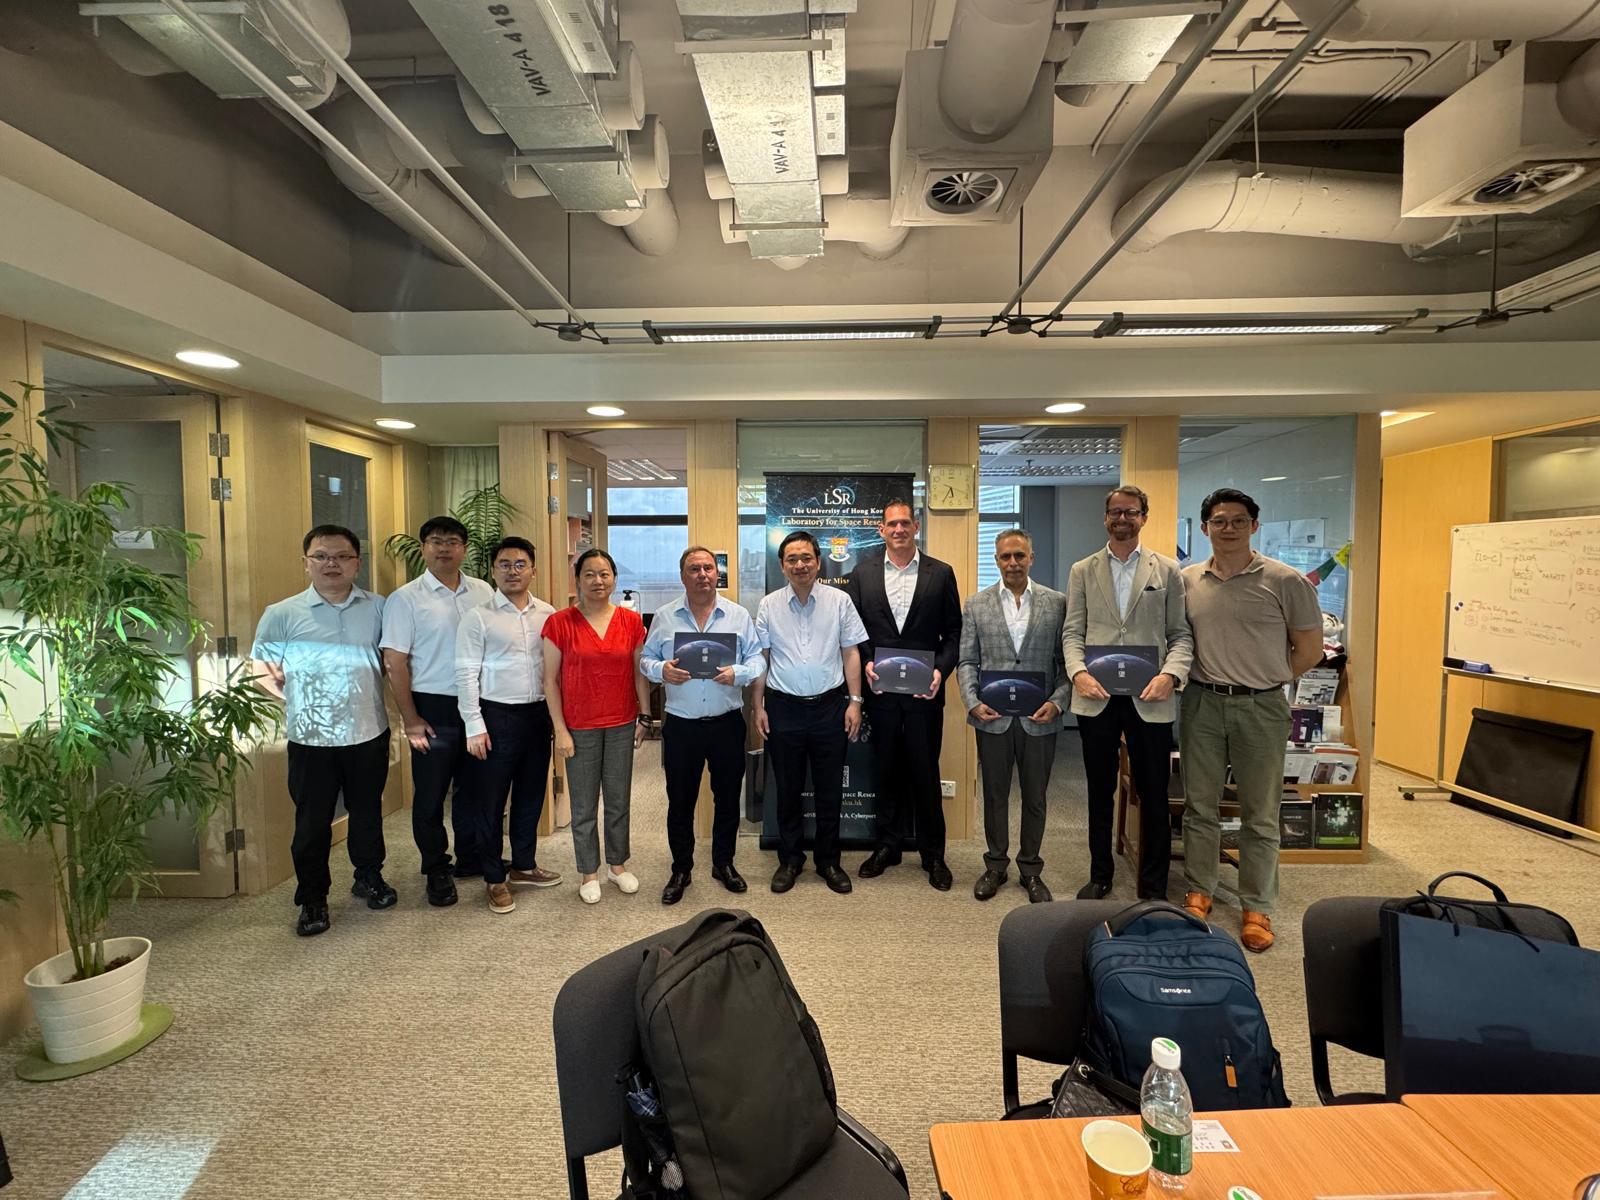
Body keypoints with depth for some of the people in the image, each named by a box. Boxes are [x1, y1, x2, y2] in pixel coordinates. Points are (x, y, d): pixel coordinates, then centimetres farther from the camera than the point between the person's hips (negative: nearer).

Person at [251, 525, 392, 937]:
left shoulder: (378, 608, 2)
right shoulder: (282, 613, -2)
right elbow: (260, 668, 3)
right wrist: (290, 693, -8)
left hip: (369, 732, 2)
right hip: (311, 737, -1)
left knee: (367, 812, 17)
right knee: (312, 822, 8)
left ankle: (369, 877, 36)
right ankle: (313, 899, 25)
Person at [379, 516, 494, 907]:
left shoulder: (483, 592, 4)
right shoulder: (406, 598, -6)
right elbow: (394, 662, -7)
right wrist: (410, 720, -10)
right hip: (434, 708, -3)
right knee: (431, 793, 7)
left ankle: (471, 858, 33)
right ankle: (436, 870, 24)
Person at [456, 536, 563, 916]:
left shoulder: (548, 614, 4)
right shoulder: (478, 617, -7)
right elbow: (466, 674, -8)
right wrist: (474, 726, -12)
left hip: (538, 714, 4)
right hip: (496, 716, -4)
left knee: (531, 795, 16)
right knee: (489, 801, 6)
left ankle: (524, 865, 34)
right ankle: (494, 878, 22)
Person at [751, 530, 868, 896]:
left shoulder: (839, 601, 0)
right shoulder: (768, 605, 2)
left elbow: (851, 653, 2)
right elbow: (760, 659, 5)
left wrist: (854, 701, -3)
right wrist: (757, 707, 1)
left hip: (829, 705, 0)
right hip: (783, 708, 1)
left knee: (830, 790, 9)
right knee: (788, 789, 11)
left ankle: (828, 861, 26)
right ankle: (789, 859, 27)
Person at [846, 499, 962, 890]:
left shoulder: (940, 573, 2)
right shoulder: (863, 572, 5)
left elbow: (954, 631, 2)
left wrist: (941, 669, -11)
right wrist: (866, 664, -8)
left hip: (924, 692, -1)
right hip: (880, 689, 1)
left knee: (925, 773, 7)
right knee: (886, 770, 12)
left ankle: (933, 854, 22)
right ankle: (887, 846, 28)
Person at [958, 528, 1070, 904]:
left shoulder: (1057, 603, 2)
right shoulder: (976, 605, 3)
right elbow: (966, 661, 3)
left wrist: (1057, 701, -11)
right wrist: (972, 702, -9)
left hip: (1039, 718, 0)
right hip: (993, 717, 0)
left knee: (1035, 797, 12)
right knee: (995, 795, 13)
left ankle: (1031, 869, 29)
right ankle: (995, 865, 29)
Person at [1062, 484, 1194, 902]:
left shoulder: (1167, 570, 6)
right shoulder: (1082, 571, 9)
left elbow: (1181, 634, 3)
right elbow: (1072, 632, 5)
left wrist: (1170, 675, -14)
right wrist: (1079, 672, -12)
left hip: (1149, 699, -1)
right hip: (1096, 697, 1)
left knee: (1153, 796, 7)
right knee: (1099, 792, 13)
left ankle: (1153, 887, 22)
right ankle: (1100, 876, 28)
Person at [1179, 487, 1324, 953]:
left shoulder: (1284, 580, -5)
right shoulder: (1187, 580, 4)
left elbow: (1310, 648, 1)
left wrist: (1265, 679, 2)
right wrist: (1212, 677, 4)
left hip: (1261, 708, -2)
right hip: (1202, 704, 3)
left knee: (1260, 815, 8)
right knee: (1199, 806, 11)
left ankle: (1257, 907, 21)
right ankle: (1198, 893, 26)